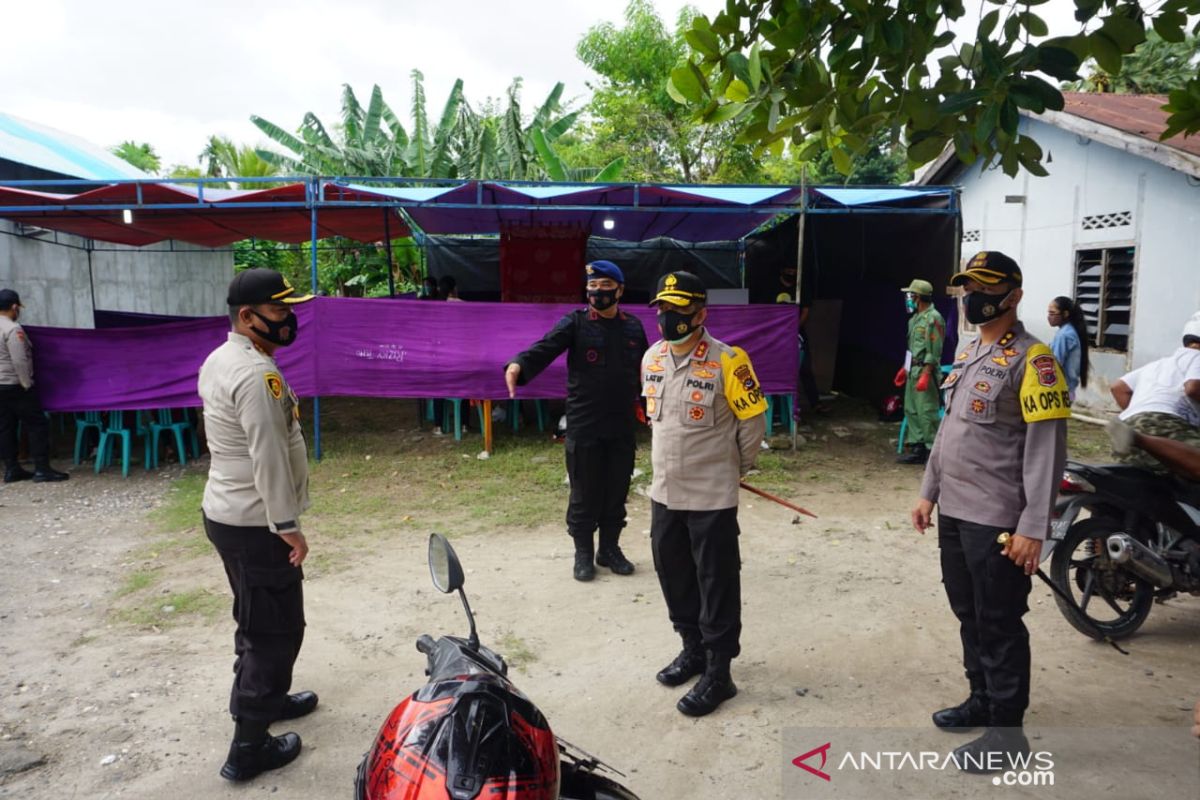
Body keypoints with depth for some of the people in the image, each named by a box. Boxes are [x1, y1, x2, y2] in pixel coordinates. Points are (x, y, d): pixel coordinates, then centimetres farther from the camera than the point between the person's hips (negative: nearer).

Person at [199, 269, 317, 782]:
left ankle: (268, 698, 42)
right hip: (255, 524, -10)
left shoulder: (218, 360, 9)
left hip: (227, 511, 10)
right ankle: (249, 748, 11)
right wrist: (287, 526, -19)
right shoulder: (256, 373, -23)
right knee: (276, 630, 1)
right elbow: (269, 458, -26)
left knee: (257, 621, 24)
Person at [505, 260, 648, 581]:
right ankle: (583, 553, 23)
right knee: (584, 493, 6)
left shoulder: (633, 326, 7)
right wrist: (519, 364, -40)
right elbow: (545, 347, -20)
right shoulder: (575, 322, -5)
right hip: (583, 427, -3)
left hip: (622, 427, 3)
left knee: (617, 491, 13)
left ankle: (609, 548, 30)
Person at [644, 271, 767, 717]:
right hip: (665, 492, 7)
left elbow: (753, 422, -6)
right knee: (673, 575, 18)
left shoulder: (727, 361, -17)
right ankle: (693, 648, 38)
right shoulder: (652, 358, 3)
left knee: (717, 584, 4)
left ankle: (718, 673, 17)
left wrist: (734, 469, 5)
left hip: (711, 496, -6)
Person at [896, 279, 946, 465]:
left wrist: (925, 375, -23)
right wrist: (905, 368, 21)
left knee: (928, 413, -7)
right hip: (913, 371, 10)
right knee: (911, 411, 12)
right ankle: (918, 449, 18)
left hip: (926, 371, -10)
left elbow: (934, 351, -19)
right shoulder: (915, 318, 15)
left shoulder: (933, 319, -14)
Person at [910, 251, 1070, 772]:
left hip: (997, 519, -8)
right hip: (954, 512, 8)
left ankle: (1007, 730, 16)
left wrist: (1033, 528, -20)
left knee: (999, 624, 2)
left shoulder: (1030, 358, -13)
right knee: (969, 615, 19)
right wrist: (929, 492, 17)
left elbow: (1047, 448, -17)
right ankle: (982, 700, 35)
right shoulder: (968, 353, 13)